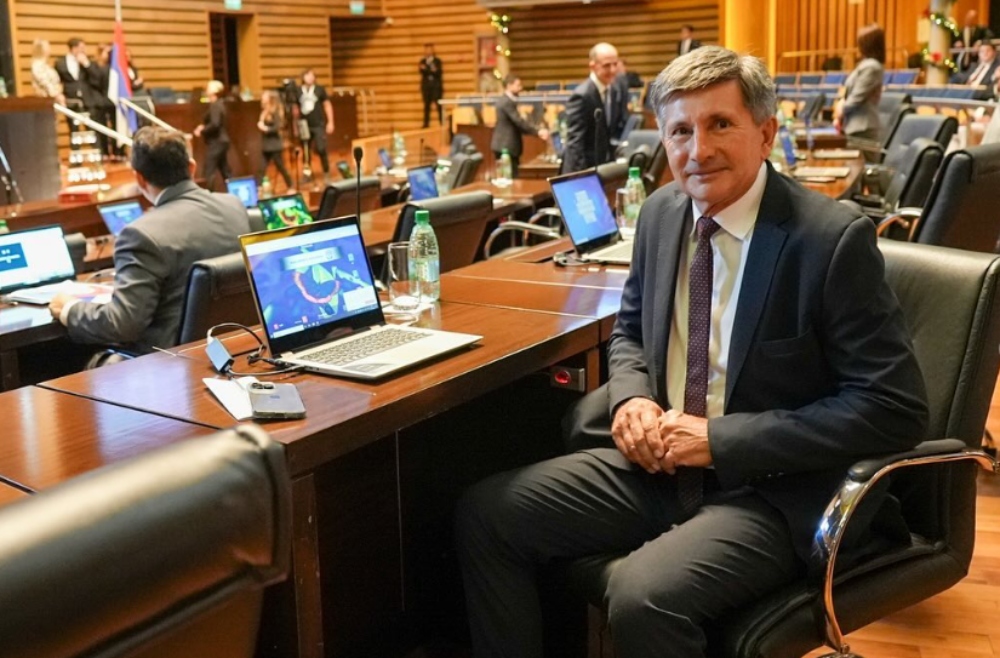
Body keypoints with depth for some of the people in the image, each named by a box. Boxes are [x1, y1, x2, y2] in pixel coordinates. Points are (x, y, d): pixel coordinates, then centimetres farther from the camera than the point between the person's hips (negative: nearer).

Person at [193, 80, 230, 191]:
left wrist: (202, 131, -14)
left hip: (215, 142, -10)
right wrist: (203, 126, 9)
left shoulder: (215, 105, -16)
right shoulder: (220, 104, 13)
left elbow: (215, 124, -26)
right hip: (222, 141, 10)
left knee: (208, 172, -9)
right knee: (225, 171, 12)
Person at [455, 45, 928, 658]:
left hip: (772, 489, -6)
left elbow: (895, 408, -17)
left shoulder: (835, 239, -16)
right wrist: (631, 398, -5)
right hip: (661, 460, 7)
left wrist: (720, 438, -21)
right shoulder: (662, 211, 3)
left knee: (645, 596, -31)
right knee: (486, 514, -3)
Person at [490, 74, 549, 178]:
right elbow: (519, 122, -21)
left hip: (503, 146, 11)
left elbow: (515, 124, 17)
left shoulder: (503, 100, 16)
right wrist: (538, 131, -16)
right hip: (506, 147, -11)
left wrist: (536, 132, 9)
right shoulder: (508, 102, -16)